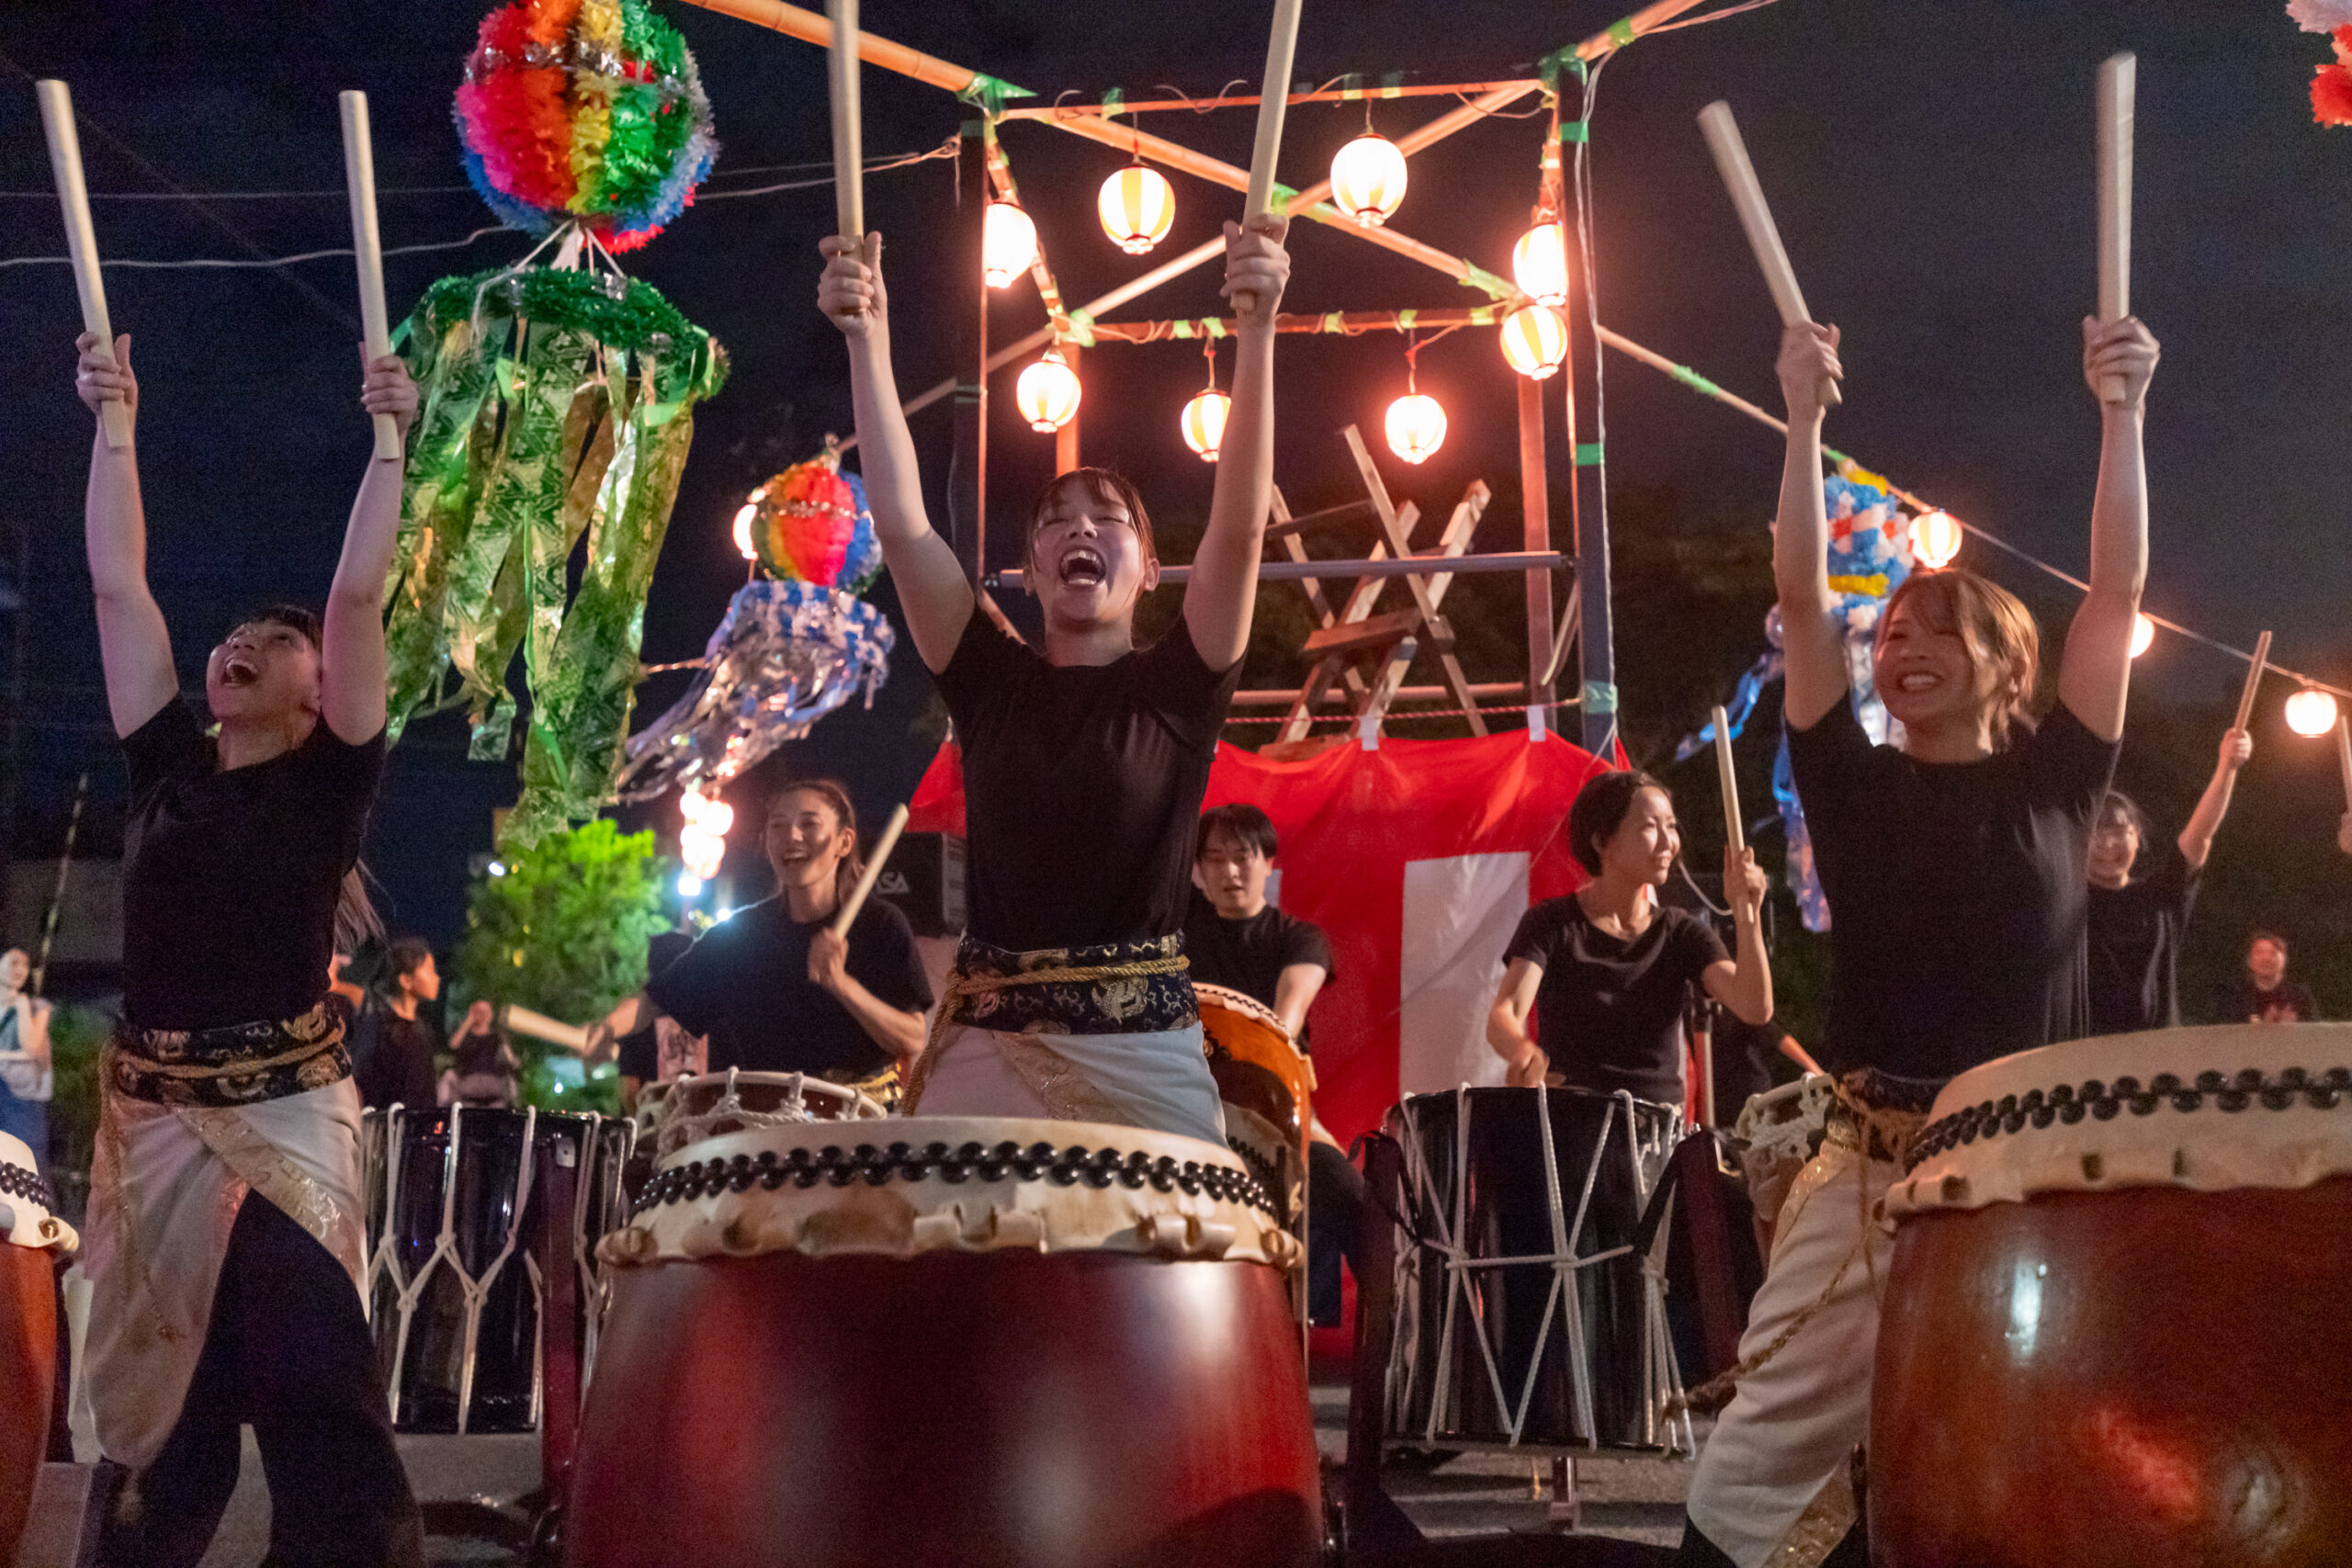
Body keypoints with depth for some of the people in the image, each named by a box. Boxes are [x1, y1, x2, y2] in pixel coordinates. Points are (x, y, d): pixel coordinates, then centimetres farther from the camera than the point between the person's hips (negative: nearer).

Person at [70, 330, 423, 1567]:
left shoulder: (330, 781, 2)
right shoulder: (167, 769, 11)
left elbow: (360, 593, -5)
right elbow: (118, 585, 11)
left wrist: (389, 438, -6)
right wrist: (115, 425, 12)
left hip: (284, 1117, -4)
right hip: (149, 1116, 4)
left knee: (315, 1387, -8)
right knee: (155, 1393, 10)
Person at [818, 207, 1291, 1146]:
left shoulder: (1177, 690, 7)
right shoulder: (991, 685, 12)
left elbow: (1240, 525, -5)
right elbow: (901, 527, 4)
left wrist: (1256, 332, -15)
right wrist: (867, 339, -3)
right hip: (986, 1045, 1)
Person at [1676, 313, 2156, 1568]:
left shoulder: (2054, 780, 8)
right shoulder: (1855, 784, 9)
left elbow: (2118, 589, 0)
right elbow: (1802, 600, -1)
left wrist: (2122, 411, -9)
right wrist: (1802, 421, -10)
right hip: (1871, 1170, 0)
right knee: (1757, 1464, -4)